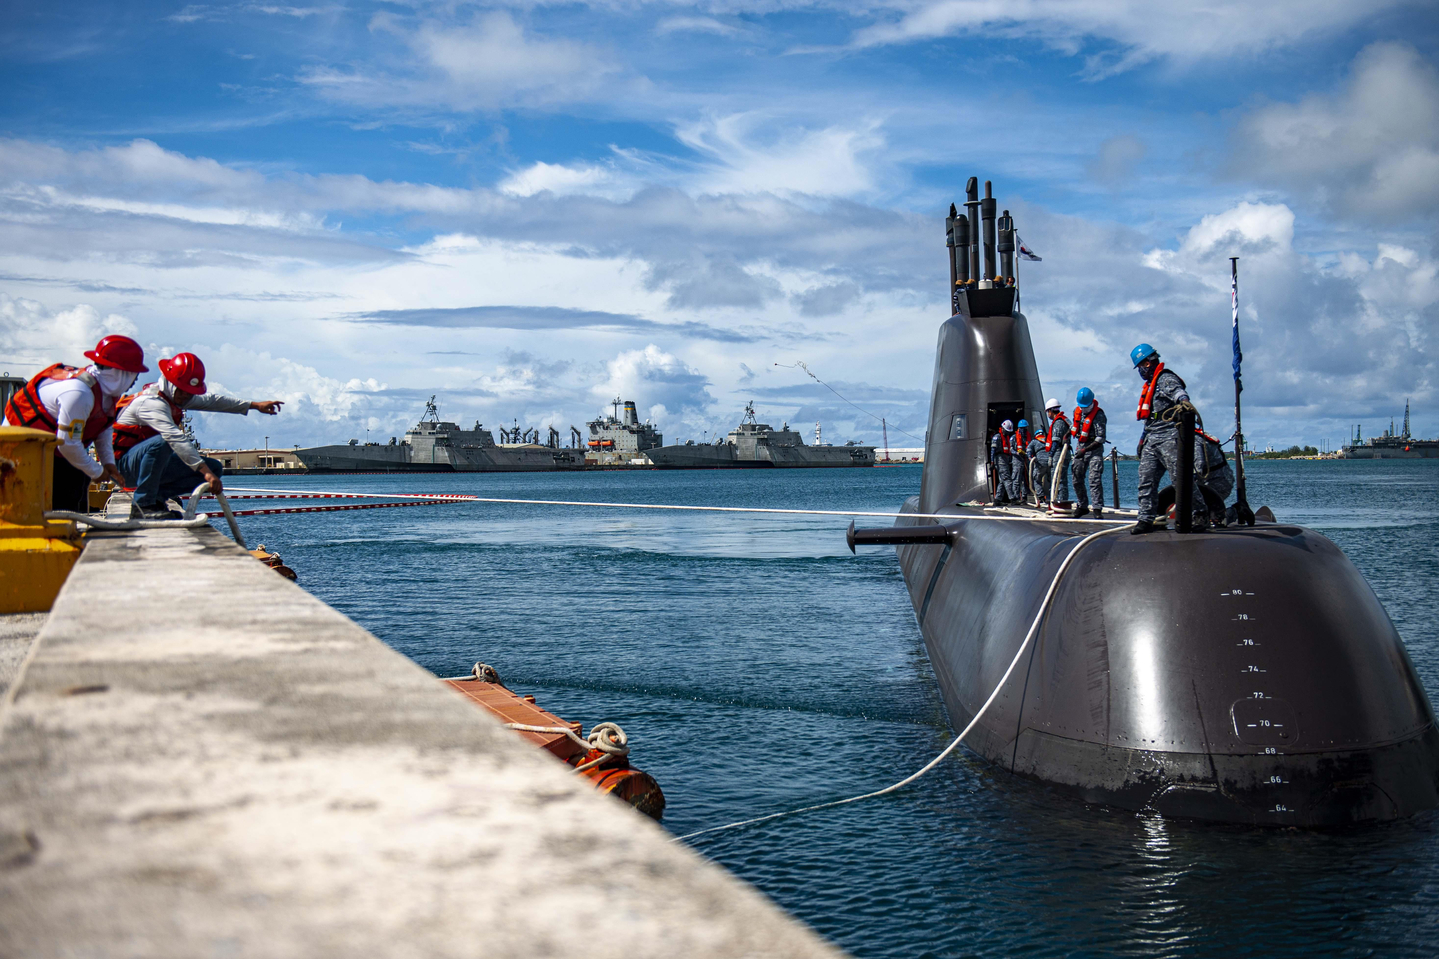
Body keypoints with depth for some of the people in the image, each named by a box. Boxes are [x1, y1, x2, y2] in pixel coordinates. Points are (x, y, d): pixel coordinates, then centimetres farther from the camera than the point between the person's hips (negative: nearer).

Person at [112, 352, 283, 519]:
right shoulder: (152, 403, -25)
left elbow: (211, 401, 19)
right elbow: (176, 438, -38)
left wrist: (255, 405, 19)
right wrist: (206, 472, -46)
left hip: (153, 465, 9)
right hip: (124, 465, -9)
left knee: (214, 467, -1)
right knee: (161, 442, -40)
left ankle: (157, 497, -2)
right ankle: (144, 502, -25)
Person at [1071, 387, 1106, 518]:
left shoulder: (1098, 415, -17)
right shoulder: (1077, 411, 5)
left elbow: (1100, 439, -20)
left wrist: (1085, 450, -21)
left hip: (1094, 448, -7)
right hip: (1080, 447, 7)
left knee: (1094, 478, -14)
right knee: (1077, 479, 6)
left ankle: (1097, 508, -14)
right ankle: (1082, 506, 17)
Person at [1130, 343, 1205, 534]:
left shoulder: (1166, 379, -4)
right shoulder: (1149, 386, 26)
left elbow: (1177, 390, -29)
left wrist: (1184, 401, -51)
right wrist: (1143, 439, 33)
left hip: (1168, 436, -9)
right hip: (1151, 440, 9)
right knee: (1146, 479, 3)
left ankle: (1201, 513, -6)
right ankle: (1146, 519, 6)